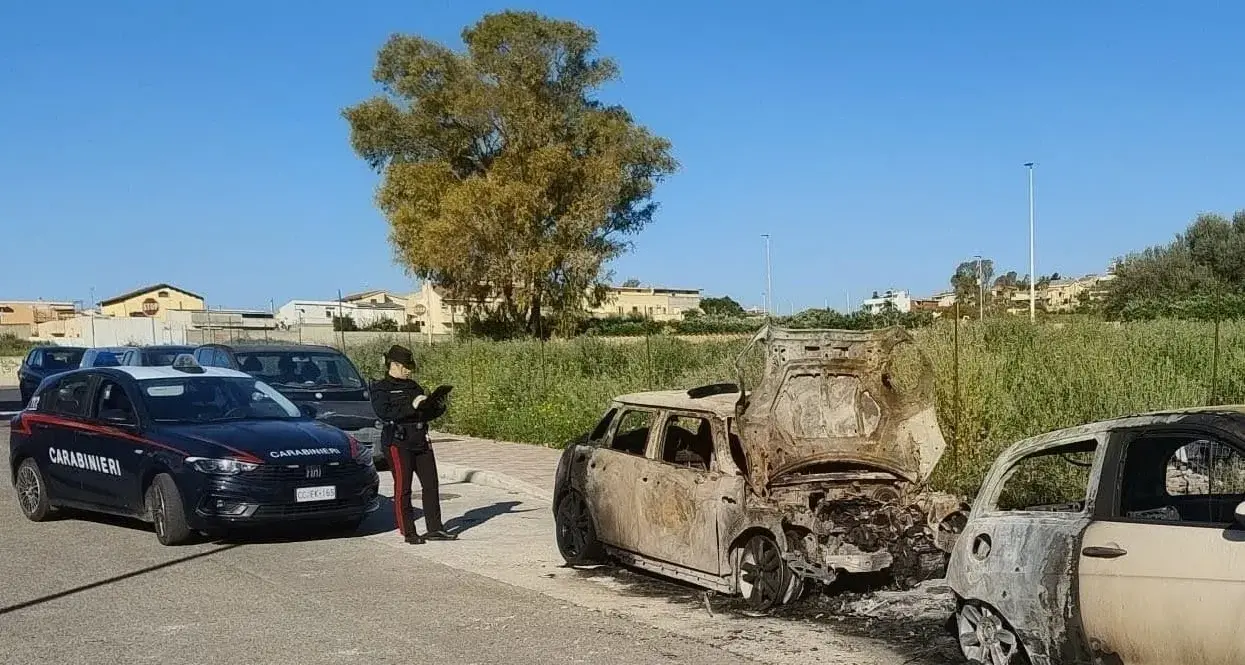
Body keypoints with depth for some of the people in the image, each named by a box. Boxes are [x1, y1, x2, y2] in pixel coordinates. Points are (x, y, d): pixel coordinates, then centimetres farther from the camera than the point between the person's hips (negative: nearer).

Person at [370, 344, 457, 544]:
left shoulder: (413, 386, 18)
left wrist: (438, 406, 2)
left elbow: (427, 414, 23)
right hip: (398, 443, -6)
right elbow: (384, 413, -18)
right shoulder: (380, 389, -1)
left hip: (420, 441, 6)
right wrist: (412, 406, -22)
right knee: (403, 488, -3)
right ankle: (408, 532, 4)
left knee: (431, 484, 4)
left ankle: (434, 528, 10)